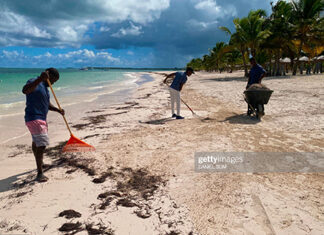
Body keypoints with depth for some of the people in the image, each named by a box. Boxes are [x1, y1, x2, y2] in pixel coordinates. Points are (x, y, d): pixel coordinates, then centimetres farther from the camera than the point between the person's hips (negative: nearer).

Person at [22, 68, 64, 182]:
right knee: (42, 144, -15)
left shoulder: (44, 86, 15)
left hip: (42, 119, 11)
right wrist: (40, 79, -47)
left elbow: (47, 104, 21)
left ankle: (39, 164, 44)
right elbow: (25, 90, -38)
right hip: (34, 118, -11)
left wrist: (58, 110, 4)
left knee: (36, 142, 26)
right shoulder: (34, 82, -15)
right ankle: (40, 174, -10)